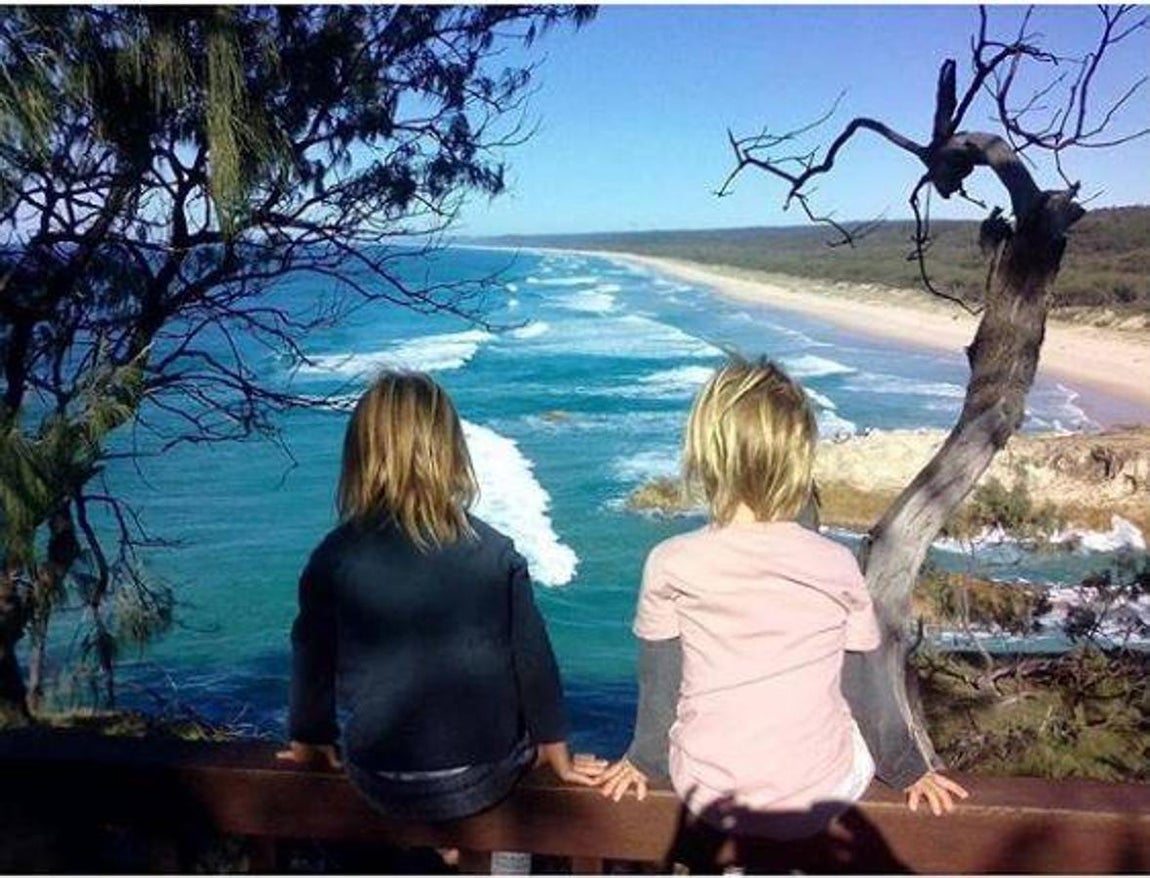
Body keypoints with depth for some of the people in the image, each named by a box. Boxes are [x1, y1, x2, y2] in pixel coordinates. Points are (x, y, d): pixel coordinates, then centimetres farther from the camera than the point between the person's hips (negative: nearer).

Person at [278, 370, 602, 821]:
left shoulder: (334, 557, -12)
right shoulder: (496, 552, -12)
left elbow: (312, 658, 2)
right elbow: (533, 658, -5)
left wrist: (309, 741, 21)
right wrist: (558, 756, 9)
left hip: (383, 785, 2)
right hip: (486, 779, -1)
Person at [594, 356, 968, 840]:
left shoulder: (670, 564, -13)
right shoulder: (837, 565, -10)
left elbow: (659, 686, -3)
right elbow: (868, 689, 1)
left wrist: (643, 760, 17)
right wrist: (909, 769, 19)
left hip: (707, 797, 1)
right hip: (819, 799, 0)